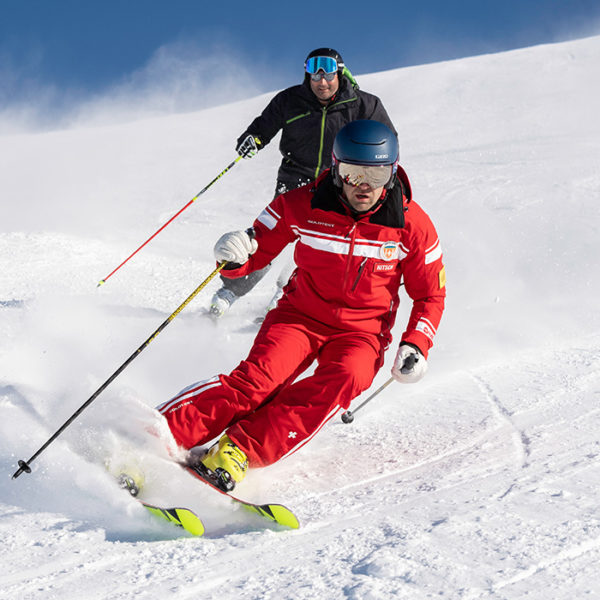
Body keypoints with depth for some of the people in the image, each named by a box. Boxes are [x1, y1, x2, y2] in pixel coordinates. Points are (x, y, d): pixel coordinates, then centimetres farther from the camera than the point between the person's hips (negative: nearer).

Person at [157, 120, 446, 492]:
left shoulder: (412, 224, -8)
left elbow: (431, 294, 5)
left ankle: (237, 451, -40)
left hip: (362, 332, 1)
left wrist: (415, 346, -11)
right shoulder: (301, 206, -9)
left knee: (342, 381, -33)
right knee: (259, 378, -29)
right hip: (300, 316, 0)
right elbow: (257, 252, 1)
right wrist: (234, 256, -23)